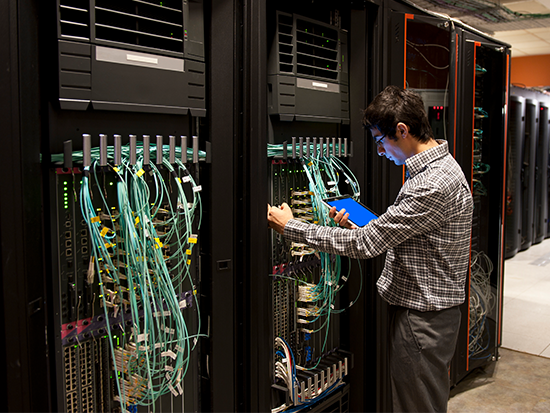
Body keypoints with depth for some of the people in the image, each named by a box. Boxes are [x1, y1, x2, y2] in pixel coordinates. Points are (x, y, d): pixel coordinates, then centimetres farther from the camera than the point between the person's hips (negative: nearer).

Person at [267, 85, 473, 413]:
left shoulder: (435, 185, -25)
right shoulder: (438, 167, 11)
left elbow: (367, 243, -25)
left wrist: (289, 226, -18)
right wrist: (357, 227, 3)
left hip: (424, 318, -10)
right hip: (416, 307, 10)